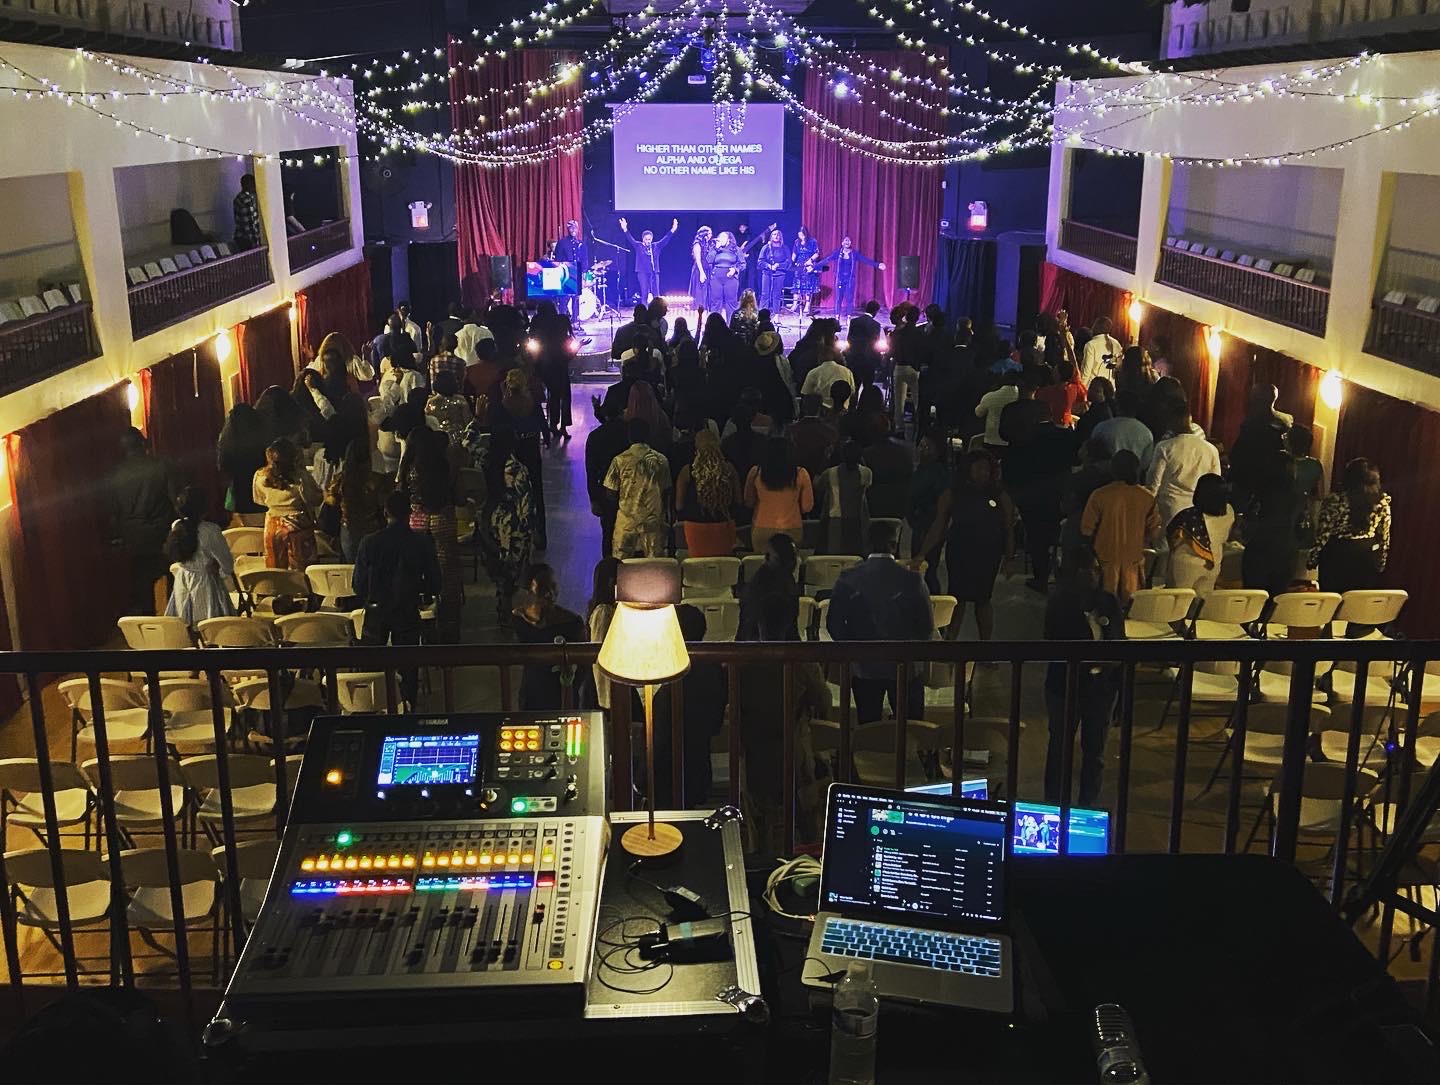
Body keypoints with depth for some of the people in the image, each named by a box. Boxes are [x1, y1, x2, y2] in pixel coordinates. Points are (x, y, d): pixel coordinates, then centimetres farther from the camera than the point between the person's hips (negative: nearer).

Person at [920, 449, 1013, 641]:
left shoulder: (1000, 497, 0)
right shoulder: (952, 495, -3)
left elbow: (1009, 529, 4)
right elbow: (937, 528, -5)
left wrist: (1009, 557, -1)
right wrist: (922, 554, -12)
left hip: (988, 556, 1)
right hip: (959, 554, -1)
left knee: (983, 600, 8)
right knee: (957, 599, -1)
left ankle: (985, 639, 17)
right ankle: (950, 638, 5)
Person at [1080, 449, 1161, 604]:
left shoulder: (1100, 495, -15)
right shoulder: (1147, 497, -8)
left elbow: (1086, 529, -9)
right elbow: (1154, 529, -1)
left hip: (1106, 557, -2)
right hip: (1134, 558, 2)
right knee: (1131, 603, 13)